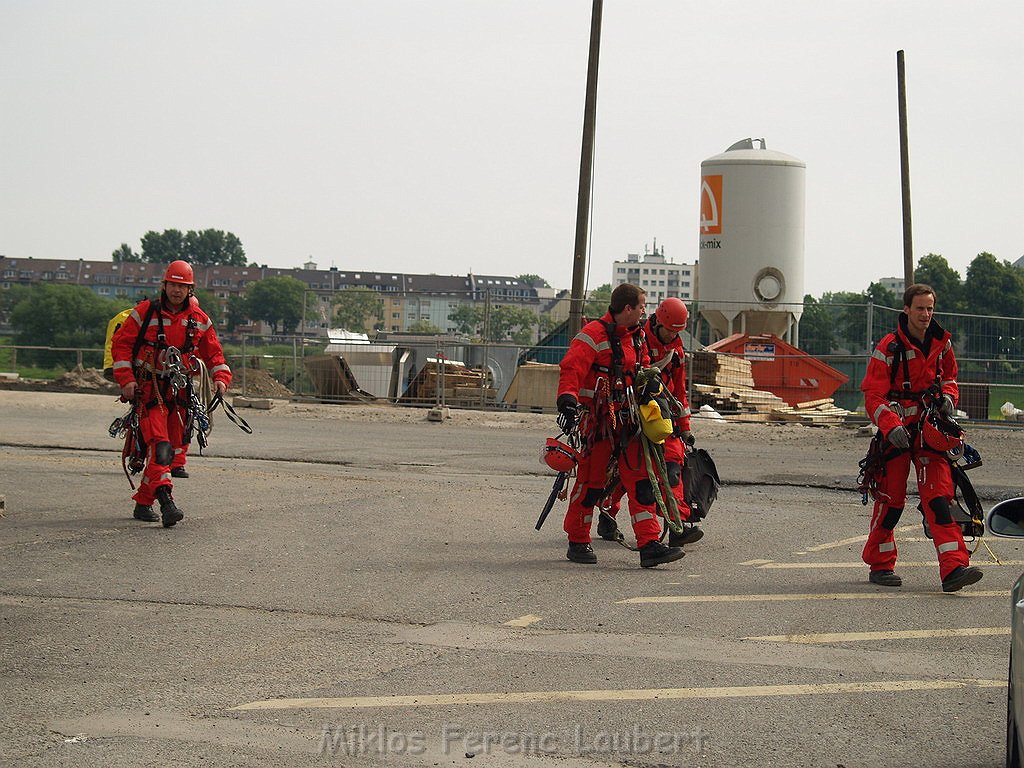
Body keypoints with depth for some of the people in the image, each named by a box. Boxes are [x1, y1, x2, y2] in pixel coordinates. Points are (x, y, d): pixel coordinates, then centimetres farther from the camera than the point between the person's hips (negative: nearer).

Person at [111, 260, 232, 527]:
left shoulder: (199, 320, 7)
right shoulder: (145, 312, -4)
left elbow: (213, 352, 18)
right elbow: (121, 343, -1)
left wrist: (221, 377, 1)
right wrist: (126, 379, -10)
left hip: (179, 390, 5)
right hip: (148, 387, -5)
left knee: (172, 449, 5)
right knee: (159, 445, -20)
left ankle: (143, 503, 17)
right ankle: (166, 501, -32)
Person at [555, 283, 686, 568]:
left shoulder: (637, 337, 16)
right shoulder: (594, 334, -11)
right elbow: (571, 368, -20)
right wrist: (567, 399, -32)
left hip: (627, 419, 7)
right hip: (597, 421, -7)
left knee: (640, 481, -2)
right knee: (591, 481, -2)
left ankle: (649, 545, -5)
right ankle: (578, 542, 13)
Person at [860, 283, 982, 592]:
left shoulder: (942, 343, 8)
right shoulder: (889, 348, -9)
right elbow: (873, 394, -11)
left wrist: (948, 396, 2)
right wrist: (891, 427, -26)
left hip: (931, 427, 4)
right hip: (897, 432, -3)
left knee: (939, 496, -8)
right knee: (891, 499, 0)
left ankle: (953, 568, -17)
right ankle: (879, 565, 18)